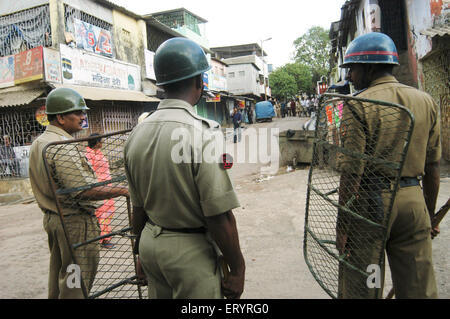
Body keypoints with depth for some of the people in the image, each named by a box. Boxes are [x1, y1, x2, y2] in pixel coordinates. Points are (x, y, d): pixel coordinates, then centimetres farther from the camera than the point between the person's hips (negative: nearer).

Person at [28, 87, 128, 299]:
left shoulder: (38, 142, 10)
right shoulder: (63, 147, -23)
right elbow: (84, 191, -29)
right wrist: (123, 191, -25)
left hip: (51, 217, 10)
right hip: (74, 222, -10)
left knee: (59, 276, 23)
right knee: (77, 280, 3)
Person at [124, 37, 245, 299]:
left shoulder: (137, 133, 0)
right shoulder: (203, 133, -21)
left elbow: (139, 207, 8)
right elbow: (219, 216, -21)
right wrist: (238, 268, -8)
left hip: (150, 244, 7)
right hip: (192, 251, -6)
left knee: (159, 293, 23)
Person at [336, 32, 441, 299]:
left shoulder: (358, 105, -11)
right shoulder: (426, 101, 6)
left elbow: (352, 172, -14)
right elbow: (433, 168, 9)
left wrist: (342, 225, -8)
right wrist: (430, 214, 19)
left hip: (370, 202, -5)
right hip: (413, 199, 6)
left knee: (362, 289, 10)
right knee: (420, 289, 17)